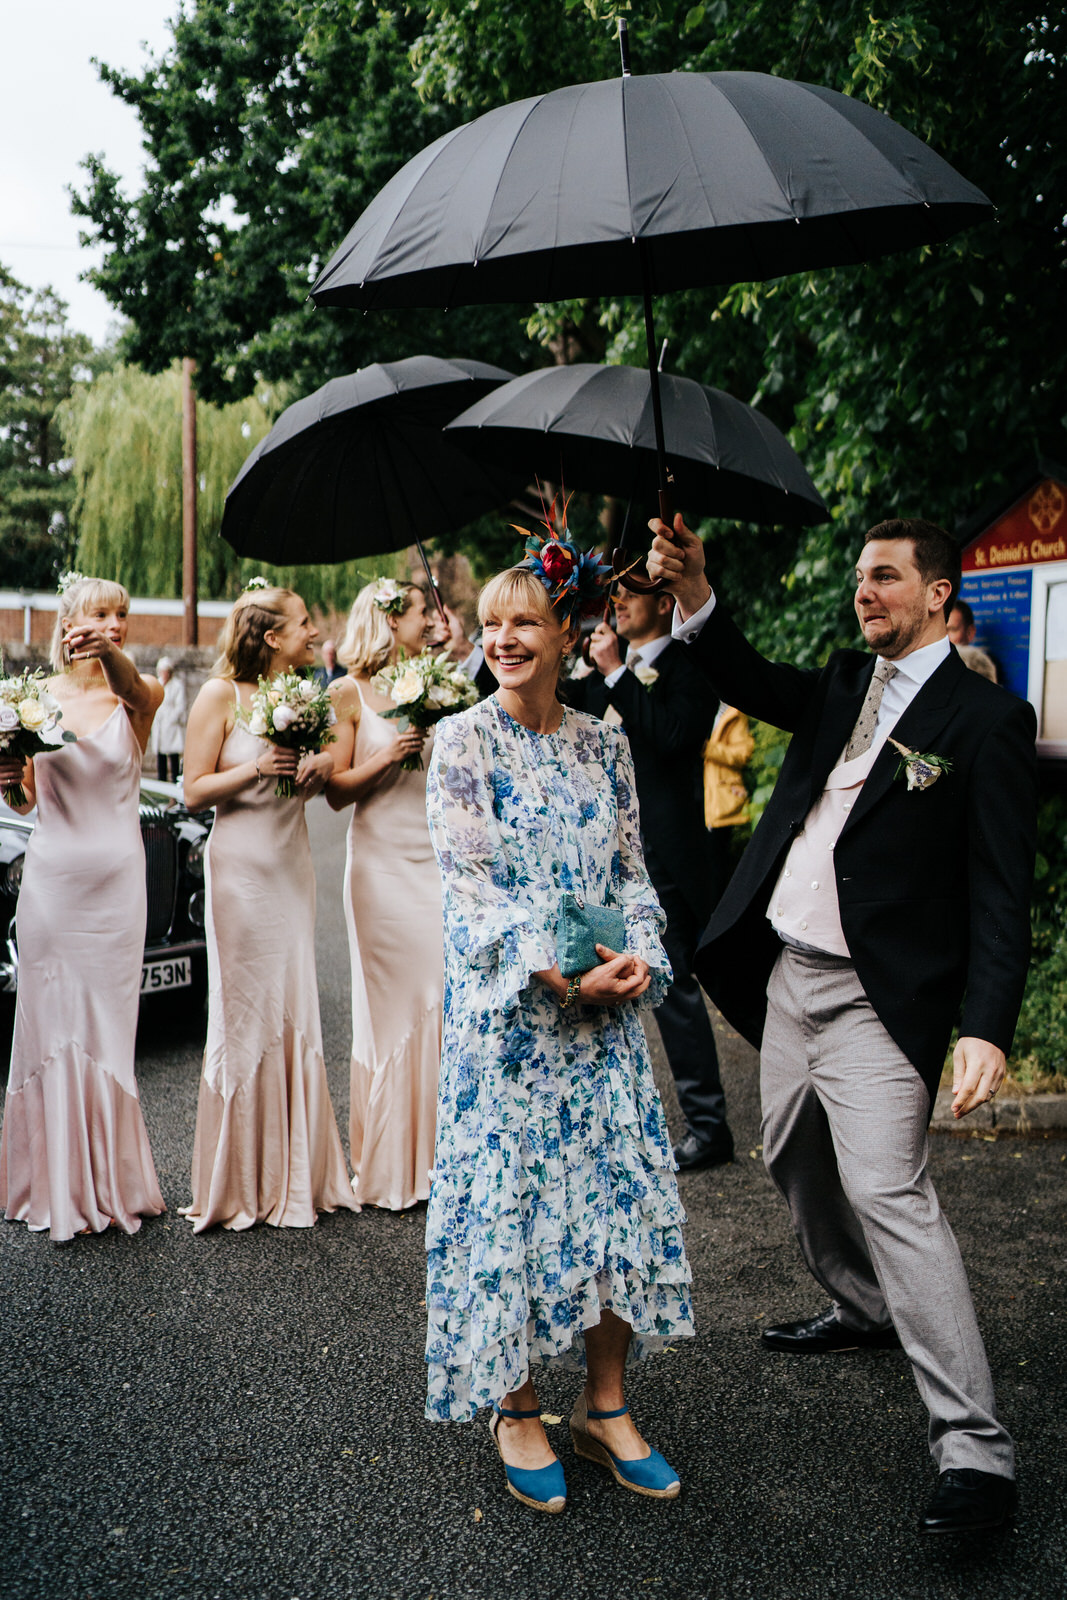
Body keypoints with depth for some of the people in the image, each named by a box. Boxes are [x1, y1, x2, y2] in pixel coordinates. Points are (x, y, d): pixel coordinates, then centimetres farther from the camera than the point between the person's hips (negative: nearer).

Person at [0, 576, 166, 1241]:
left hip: (117, 879, -1)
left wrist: (110, 657, -45)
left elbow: (137, 689, -26)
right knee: (53, 1020, 6)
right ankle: (55, 1181, 19)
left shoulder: (140, 695, 0)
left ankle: (109, 1179, 21)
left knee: (109, 1025, 7)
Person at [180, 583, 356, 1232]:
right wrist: (255, 769, -20)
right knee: (245, 1014, -1)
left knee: (295, 1012, 8)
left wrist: (324, 764, -2)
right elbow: (194, 791, -7)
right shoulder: (221, 696, -6)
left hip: (293, 863, 6)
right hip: (242, 867, -6)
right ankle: (242, 1183, 12)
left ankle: (294, 1174, 20)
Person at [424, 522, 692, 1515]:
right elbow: (469, 877, -11)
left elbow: (631, 871, 10)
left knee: (618, 1190, 6)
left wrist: (639, 958, -9)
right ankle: (516, 1413, 21)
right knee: (513, 1196, 2)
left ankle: (605, 1408, 23)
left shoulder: (602, 744, 8)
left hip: (604, 1006, 4)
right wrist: (560, 970, -19)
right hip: (504, 1008, -4)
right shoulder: (463, 740, -4)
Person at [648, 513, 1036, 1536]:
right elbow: (750, 684, -1)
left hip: (877, 996, -7)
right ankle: (864, 1309, 45)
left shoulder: (986, 718, -9)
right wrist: (693, 598, -18)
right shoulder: (844, 685, 12)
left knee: (886, 1190, -14)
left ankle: (974, 1450, -7)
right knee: (798, 1166, 20)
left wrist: (988, 1028, -22)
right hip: (788, 974, 8)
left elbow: (1002, 890, -13)